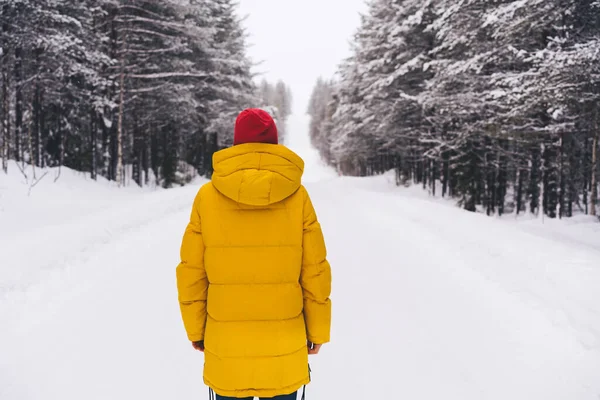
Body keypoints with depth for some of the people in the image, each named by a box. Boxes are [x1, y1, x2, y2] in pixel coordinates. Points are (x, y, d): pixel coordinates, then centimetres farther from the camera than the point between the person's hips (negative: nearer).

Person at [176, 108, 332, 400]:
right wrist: (317, 330, 8)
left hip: (226, 341, 1)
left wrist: (195, 329, 11)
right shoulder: (297, 195, -7)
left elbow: (192, 272, -2)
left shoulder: (208, 196, -7)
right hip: (284, 341, 0)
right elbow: (315, 271, -4)